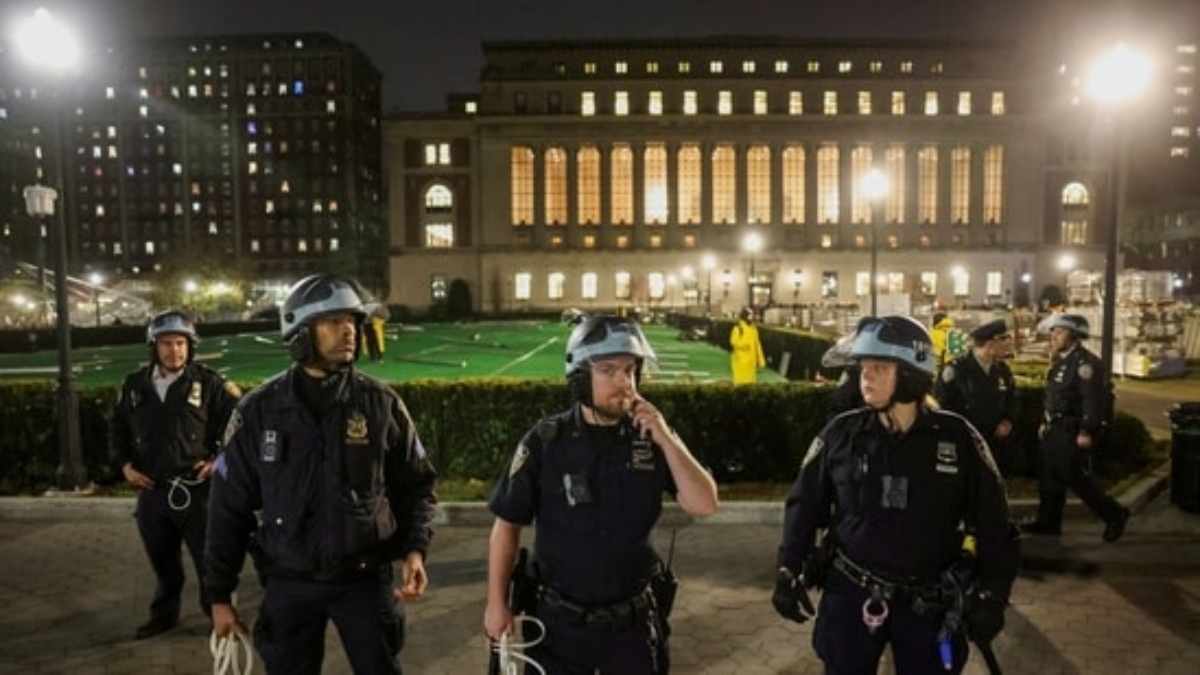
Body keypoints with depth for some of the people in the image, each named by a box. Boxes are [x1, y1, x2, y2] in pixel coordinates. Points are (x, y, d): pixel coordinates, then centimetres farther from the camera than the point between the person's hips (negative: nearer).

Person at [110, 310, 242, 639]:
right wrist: (125, 465, 5)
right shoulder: (134, 385, 5)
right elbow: (117, 429, 18)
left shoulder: (209, 382, -8)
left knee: (209, 559, 3)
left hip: (196, 489, -4)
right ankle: (164, 614, 36)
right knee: (163, 561, 19)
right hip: (151, 491, 4)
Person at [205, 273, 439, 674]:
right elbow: (229, 507, 1)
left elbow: (416, 485, 3)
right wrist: (220, 595, 4)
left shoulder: (381, 404, -6)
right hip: (289, 584, 1)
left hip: (365, 578, 0)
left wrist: (415, 549, -12)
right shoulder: (259, 411, -5)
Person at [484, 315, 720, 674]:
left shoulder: (652, 437, -7)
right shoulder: (546, 441, -12)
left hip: (633, 621, 1)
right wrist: (497, 602, -3)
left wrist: (667, 439, -22)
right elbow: (508, 523, -4)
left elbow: (704, 505, -12)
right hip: (559, 620, -1)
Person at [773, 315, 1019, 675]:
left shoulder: (957, 438, -8)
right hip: (850, 593, 1)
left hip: (930, 603, 0)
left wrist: (991, 597, -1)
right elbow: (805, 503, 2)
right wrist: (789, 570, -1)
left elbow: (991, 521, -1)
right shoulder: (841, 433, -7)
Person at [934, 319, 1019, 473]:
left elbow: (1011, 399, 19)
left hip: (995, 448, 6)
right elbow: (940, 407, -11)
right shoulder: (954, 370, -15)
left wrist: (1008, 420, 1)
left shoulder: (1002, 370, 5)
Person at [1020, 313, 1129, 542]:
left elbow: (1094, 400, -22)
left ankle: (1114, 514, 15)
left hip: (1074, 433, -9)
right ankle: (1047, 521, 22)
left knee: (1075, 478, -3)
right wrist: (1046, 423, 19)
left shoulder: (1085, 363, -18)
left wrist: (1086, 432, -23)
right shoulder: (1061, 361, 12)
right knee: (1048, 475, 12)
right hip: (1056, 430, 10)